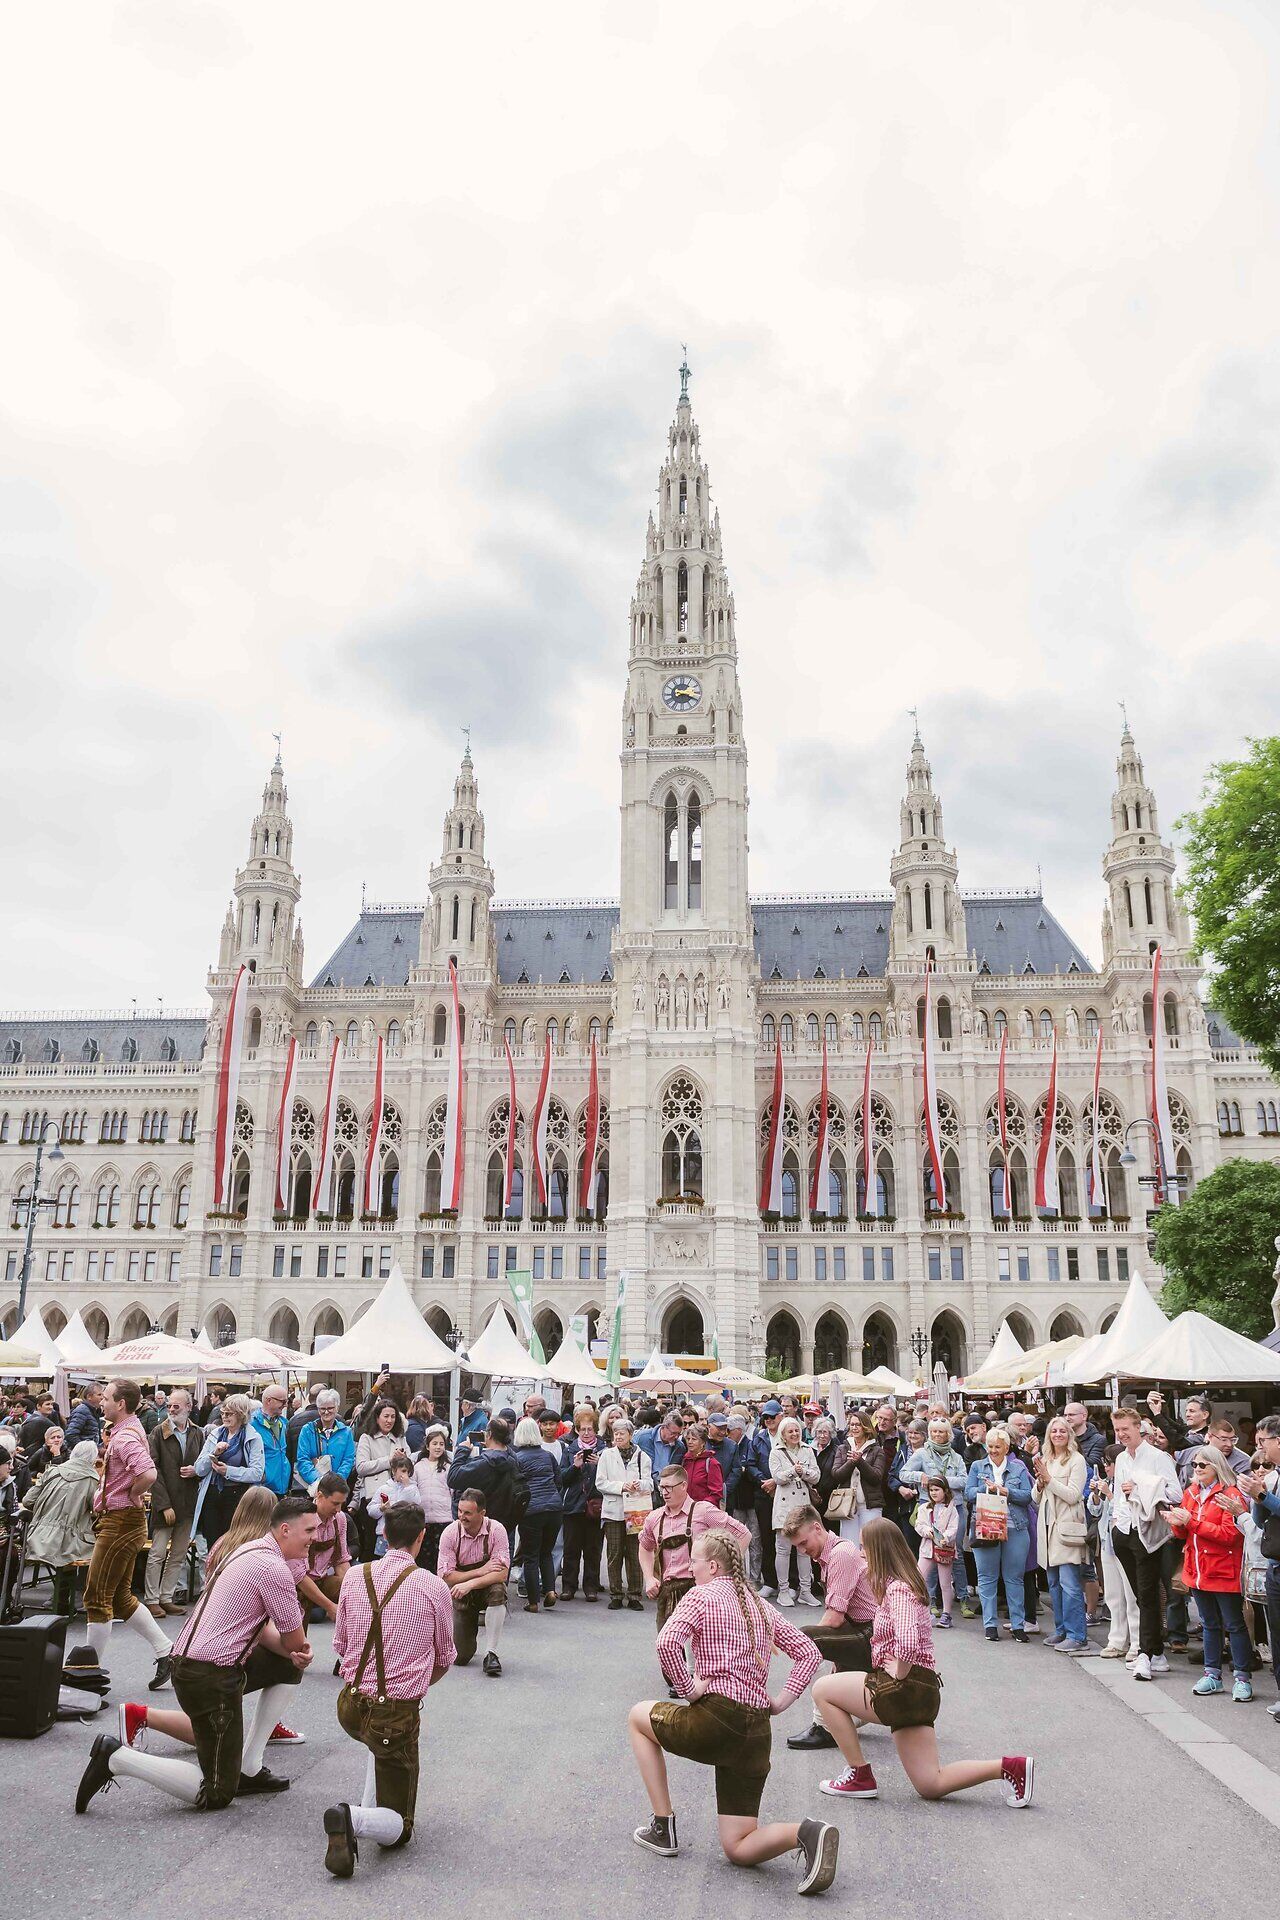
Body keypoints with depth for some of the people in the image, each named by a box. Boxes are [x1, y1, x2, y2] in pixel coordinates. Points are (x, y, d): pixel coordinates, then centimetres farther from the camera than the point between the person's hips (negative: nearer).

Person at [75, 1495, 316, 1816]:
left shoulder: (251, 1551, 13)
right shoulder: (274, 1568, -18)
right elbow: (295, 1640, -10)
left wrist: (295, 1653, -2)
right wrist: (295, 1648, 13)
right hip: (212, 1678, -10)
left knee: (292, 1666, 18)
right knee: (216, 1795, -1)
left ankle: (248, 1769, 17)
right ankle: (117, 1758, -6)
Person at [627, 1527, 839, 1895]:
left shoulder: (702, 1595, -3)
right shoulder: (760, 1605, 18)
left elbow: (667, 1643, -21)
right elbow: (808, 1653, 19)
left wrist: (687, 1688, -10)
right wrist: (782, 1700, 12)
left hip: (717, 1717, -6)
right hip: (759, 1730, 7)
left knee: (638, 1716, 23)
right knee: (739, 1849, 12)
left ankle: (663, 1828, 18)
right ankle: (805, 1833, -16)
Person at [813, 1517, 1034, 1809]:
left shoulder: (897, 1589, -17)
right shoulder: (905, 1582, 14)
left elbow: (907, 1645, -34)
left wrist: (897, 1677, -19)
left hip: (907, 1687, -10)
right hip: (921, 1692, 10)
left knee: (822, 1690, -2)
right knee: (931, 1786, 10)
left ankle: (860, 1776, 2)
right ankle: (1009, 1767, 4)